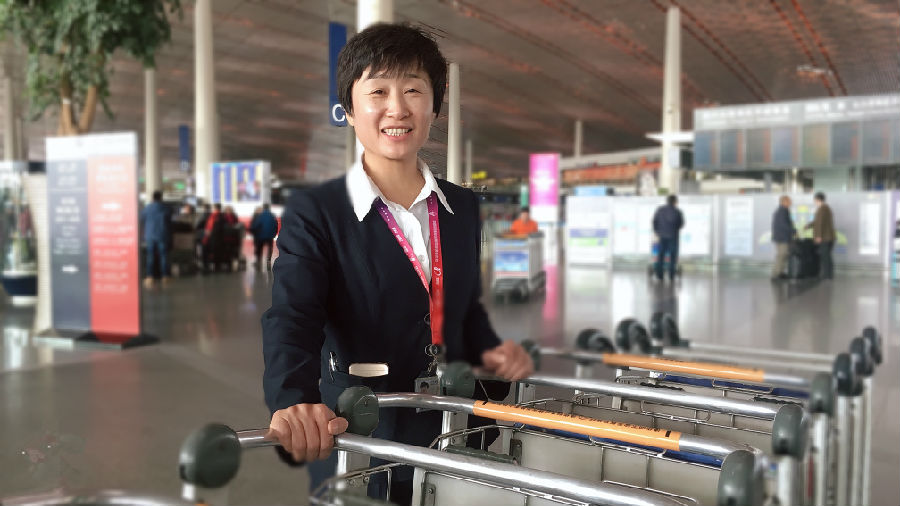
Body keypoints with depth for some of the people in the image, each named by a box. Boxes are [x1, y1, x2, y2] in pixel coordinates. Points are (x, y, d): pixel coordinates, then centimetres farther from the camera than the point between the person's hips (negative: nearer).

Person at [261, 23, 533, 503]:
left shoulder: (463, 207, 5)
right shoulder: (313, 213, -11)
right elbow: (291, 320, -24)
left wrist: (489, 350, -2)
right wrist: (295, 404, -42)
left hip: (453, 444, 5)